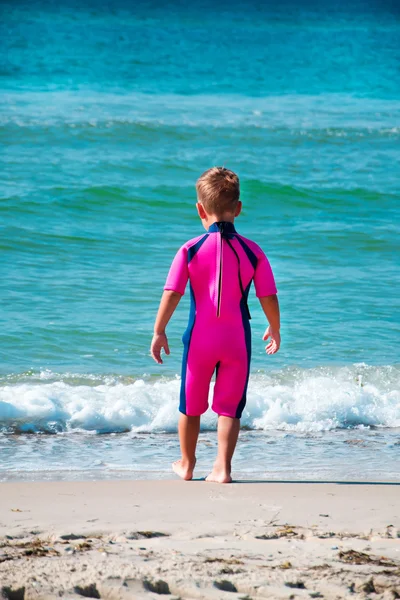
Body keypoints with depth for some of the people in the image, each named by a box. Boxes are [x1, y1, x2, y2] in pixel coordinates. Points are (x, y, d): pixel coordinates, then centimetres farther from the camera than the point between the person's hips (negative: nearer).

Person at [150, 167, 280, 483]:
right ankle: (223, 468, -5)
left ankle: (187, 463, 33)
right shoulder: (253, 252, -4)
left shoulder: (190, 250, -6)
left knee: (191, 404, 18)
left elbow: (172, 294, -10)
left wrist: (159, 332, -2)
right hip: (237, 340, 0)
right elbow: (269, 298, -2)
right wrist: (274, 330, 14)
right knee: (230, 407, 8)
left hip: (200, 339, 0)